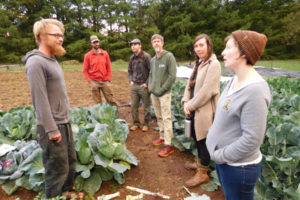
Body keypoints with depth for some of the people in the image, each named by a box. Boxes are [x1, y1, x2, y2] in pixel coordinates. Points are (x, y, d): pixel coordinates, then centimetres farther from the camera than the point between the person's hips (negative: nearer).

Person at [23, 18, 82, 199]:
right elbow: (40, 100, -20)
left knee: (71, 162, 21)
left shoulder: (52, 60, 11)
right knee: (58, 169, 6)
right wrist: (52, 130, -19)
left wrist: (64, 122, 16)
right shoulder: (36, 62, -17)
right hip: (52, 128, -9)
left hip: (65, 124, 9)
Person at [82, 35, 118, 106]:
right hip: (94, 82, -1)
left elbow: (109, 68, 8)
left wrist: (108, 79, 0)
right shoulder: (88, 55, 0)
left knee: (111, 100, 2)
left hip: (105, 81, 2)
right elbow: (85, 70, 1)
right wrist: (90, 81, -6)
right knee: (98, 102, 5)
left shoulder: (105, 54, 6)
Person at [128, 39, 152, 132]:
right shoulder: (132, 58, 11)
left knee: (146, 106, 5)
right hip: (134, 86, 6)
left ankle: (146, 124, 20)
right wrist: (131, 80, 10)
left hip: (143, 86, -6)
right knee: (134, 106, 9)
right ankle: (135, 123, 24)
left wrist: (147, 83, -14)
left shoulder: (146, 56, -9)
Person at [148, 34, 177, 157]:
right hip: (154, 94, 7)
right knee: (159, 117, 15)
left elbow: (172, 76, -13)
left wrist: (162, 89, -13)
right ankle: (162, 137, 30)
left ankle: (168, 145, 0)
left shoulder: (169, 56, -8)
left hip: (164, 94, -7)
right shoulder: (152, 60, 14)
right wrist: (151, 87, 7)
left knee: (166, 118, -5)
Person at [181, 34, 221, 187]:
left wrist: (191, 105, -15)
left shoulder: (213, 64, -15)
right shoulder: (199, 63, 14)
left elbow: (206, 91, -22)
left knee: (204, 141, 4)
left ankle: (203, 173, 22)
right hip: (194, 109, 8)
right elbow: (190, 84, 11)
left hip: (205, 111, -8)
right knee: (197, 138, 21)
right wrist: (186, 102, -3)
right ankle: (200, 162, 42)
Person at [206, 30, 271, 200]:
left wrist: (220, 156, -15)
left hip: (239, 166, -8)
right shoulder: (235, 80, 1)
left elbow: (251, 140, -27)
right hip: (223, 159, 8)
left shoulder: (255, 90, -26)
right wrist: (218, 153, 5)